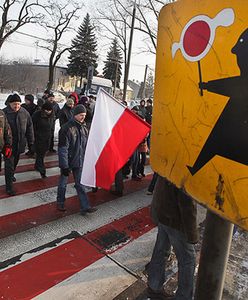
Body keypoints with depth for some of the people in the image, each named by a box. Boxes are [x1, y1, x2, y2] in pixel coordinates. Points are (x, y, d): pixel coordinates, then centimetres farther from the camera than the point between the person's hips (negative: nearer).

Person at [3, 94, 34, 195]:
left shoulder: (24, 113, -2)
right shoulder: (4, 113, -14)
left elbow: (29, 128, 5)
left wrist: (31, 142, 5)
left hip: (20, 144, 4)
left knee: (15, 162, 23)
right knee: (9, 165, -1)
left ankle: (11, 175, 49)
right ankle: (9, 186, 8)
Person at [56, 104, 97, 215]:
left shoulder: (83, 128, 4)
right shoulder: (67, 128, -17)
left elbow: (86, 146, 13)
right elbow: (63, 148, -19)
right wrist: (65, 165, -21)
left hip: (79, 162, 5)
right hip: (67, 162, -5)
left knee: (80, 184, 8)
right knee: (63, 183, 13)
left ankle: (85, 207, 11)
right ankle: (60, 203, 33)